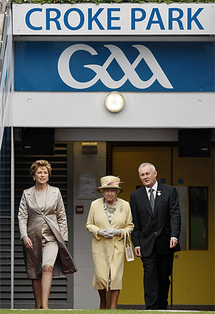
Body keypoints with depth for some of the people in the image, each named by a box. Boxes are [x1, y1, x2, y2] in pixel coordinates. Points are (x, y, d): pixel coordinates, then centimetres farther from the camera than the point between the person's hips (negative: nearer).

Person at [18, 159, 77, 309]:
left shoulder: (55, 192, 8)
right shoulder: (27, 194, 7)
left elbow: (62, 217, 11)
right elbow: (22, 217, 3)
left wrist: (63, 238, 6)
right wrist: (24, 236, -10)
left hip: (51, 236, -1)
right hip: (33, 237, 2)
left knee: (47, 267, -22)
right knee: (35, 274, 5)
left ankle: (44, 305, -28)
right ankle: (38, 306, 13)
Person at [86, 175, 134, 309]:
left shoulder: (125, 205, 2)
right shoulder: (95, 205, 1)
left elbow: (130, 226, 9)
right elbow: (89, 224, 9)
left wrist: (118, 232, -10)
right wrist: (100, 231, -11)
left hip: (117, 246, 0)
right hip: (99, 246, 0)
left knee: (115, 277, -7)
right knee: (101, 277, -4)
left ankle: (113, 306, 0)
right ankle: (103, 302, 23)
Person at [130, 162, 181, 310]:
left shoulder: (170, 191, 4)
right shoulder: (136, 195, 8)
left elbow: (175, 215, -4)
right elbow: (135, 223, 7)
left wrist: (174, 236, -17)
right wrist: (136, 243, -1)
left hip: (166, 243, 0)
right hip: (147, 244, 0)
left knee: (164, 278, 7)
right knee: (150, 277, -9)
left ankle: (162, 308, 18)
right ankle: (152, 309, -13)